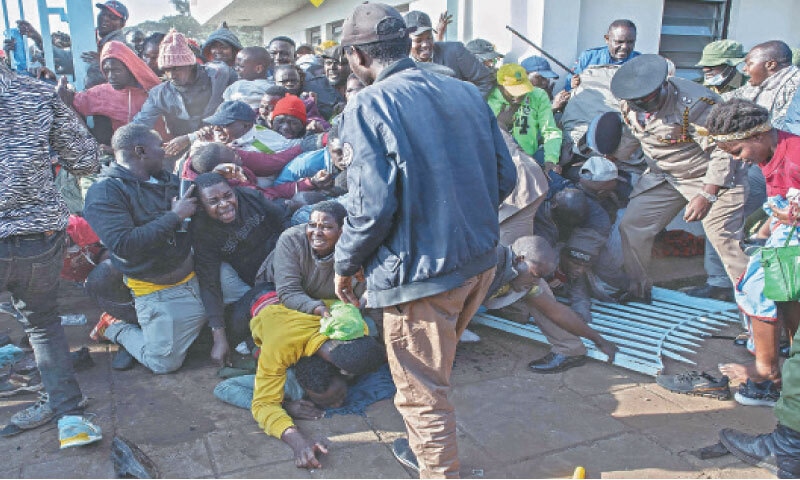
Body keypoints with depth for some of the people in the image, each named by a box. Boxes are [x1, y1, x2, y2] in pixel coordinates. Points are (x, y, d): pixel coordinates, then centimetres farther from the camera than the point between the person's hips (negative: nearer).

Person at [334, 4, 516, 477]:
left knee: (422, 393, 11)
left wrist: (345, 265, -3)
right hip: (480, 260, 8)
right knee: (435, 374, 29)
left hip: (422, 272, -8)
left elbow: (373, 206, -20)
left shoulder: (367, 106, -14)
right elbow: (505, 176, 6)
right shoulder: (466, 92, 4)